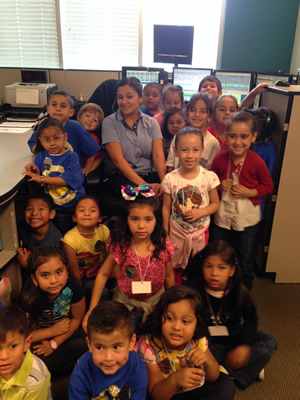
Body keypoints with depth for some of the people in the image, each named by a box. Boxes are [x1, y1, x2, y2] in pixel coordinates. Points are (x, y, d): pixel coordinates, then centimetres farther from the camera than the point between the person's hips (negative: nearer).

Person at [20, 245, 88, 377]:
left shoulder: (72, 286, -25)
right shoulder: (29, 297, -27)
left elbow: (77, 319, -9)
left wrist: (54, 344, -15)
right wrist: (53, 331, -18)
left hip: (67, 331, 1)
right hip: (39, 336, -1)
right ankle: (74, 364, -7)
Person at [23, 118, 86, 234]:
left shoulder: (71, 156, -5)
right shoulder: (41, 157, 5)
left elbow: (69, 179, -21)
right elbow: (37, 185, 2)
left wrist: (42, 179, -22)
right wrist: (35, 173, -19)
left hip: (75, 205, -2)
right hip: (52, 208, 2)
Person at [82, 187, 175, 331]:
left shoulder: (164, 247, -18)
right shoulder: (121, 247, -21)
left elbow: (169, 277, -2)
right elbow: (103, 274, -9)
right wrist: (92, 309, -9)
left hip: (156, 303, 1)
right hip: (126, 303, -1)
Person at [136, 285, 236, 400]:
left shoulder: (197, 340, -20)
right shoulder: (149, 345, -30)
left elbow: (213, 378, -8)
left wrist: (207, 362, -32)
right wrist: (175, 380, -48)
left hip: (194, 386, 2)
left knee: (226, 385, -9)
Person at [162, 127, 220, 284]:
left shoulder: (209, 177, -14)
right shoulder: (170, 179, -14)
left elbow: (215, 204, -3)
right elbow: (166, 208, -4)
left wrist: (199, 212, -21)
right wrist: (165, 235, 0)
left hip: (200, 231, 0)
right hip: (176, 232, 0)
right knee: (175, 268, 19)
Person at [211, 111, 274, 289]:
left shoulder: (257, 162, -17)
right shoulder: (220, 159, -9)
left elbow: (268, 186, -4)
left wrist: (249, 192, -19)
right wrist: (219, 186, -15)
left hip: (247, 218, -2)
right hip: (222, 215, 3)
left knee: (245, 261, 16)